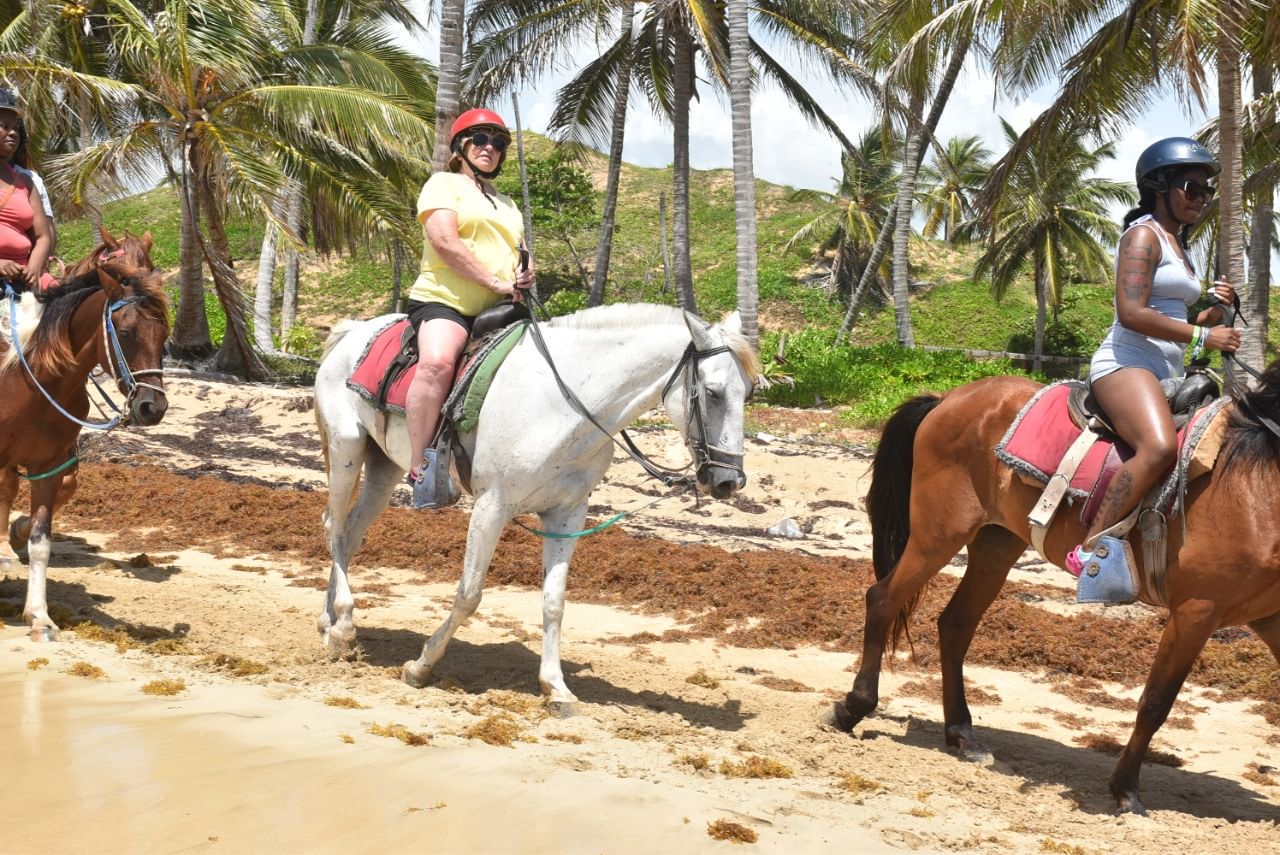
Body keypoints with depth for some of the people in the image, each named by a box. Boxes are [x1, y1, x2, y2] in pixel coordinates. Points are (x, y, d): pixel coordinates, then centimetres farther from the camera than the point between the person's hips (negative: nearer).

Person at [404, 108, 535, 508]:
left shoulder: (508, 205, 28)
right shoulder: (444, 184, 6)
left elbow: (522, 256, 25)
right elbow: (445, 241, -9)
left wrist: (525, 275, -1)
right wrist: (497, 282, -15)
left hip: (498, 309, 7)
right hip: (445, 300, -7)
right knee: (438, 361, -35)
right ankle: (421, 469, -34)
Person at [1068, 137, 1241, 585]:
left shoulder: (1178, 246, 23)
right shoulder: (1143, 236, -5)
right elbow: (1131, 313, -18)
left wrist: (1212, 311, 9)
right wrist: (1203, 336, -17)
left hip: (1168, 373, 11)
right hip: (1126, 363, -11)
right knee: (1159, 447, -35)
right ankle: (1089, 549, -33)